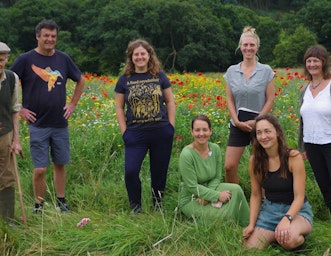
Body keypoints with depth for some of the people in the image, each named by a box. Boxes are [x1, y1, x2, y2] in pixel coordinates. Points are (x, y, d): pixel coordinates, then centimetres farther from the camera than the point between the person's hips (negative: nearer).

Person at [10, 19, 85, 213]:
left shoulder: (63, 59, 6)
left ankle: (61, 202, 25)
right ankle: (39, 206, 13)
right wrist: (20, 110, -6)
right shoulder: (26, 59, -5)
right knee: (40, 169, -3)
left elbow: (80, 80, 21)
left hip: (61, 123, 4)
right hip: (38, 124, -3)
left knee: (60, 165, 12)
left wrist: (73, 104, 11)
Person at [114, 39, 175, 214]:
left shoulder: (159, 76, 5)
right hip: (135, 133, 0)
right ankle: (136, 207, 11)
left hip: (161, 132, 1)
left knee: (159, 172, 8)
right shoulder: (124, 79, 4)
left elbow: (170, 102, 10)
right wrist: (124, 132, -1)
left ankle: (157, 206, 27)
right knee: (131, 171, -11)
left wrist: (171, 127, 2)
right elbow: (119, 107, 7)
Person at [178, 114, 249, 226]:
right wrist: (217, 195, -22)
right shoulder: (186, 154, -22)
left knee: (235, 189, -19)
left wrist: (207, 196, -17)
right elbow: (192, 187, -21)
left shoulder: (215, 149, -4)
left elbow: (217, 177, 0)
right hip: (190, 200, -6)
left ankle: (246, 227, -5)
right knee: (227, 214, -24)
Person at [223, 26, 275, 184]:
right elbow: (229, 100, 5)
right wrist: (237, 121, -8)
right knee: (229, 166, -3)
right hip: (238, 124, 2)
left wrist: (256, 121, -11)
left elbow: (270, 99, -2)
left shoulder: (266, 71, 0)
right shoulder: (231, 71, 6)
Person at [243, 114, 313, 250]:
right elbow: (255, 195, 3)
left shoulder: (293, 157, -16)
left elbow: (299, 197, -17)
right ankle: (275, 235, 13)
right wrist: (251, 224, -9)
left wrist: (286, 219, -34)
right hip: (269, 210, 4)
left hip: (296, 210, -4)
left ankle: (300, 238, 0)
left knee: (289, 239, -36)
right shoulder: (255, 160, -4)